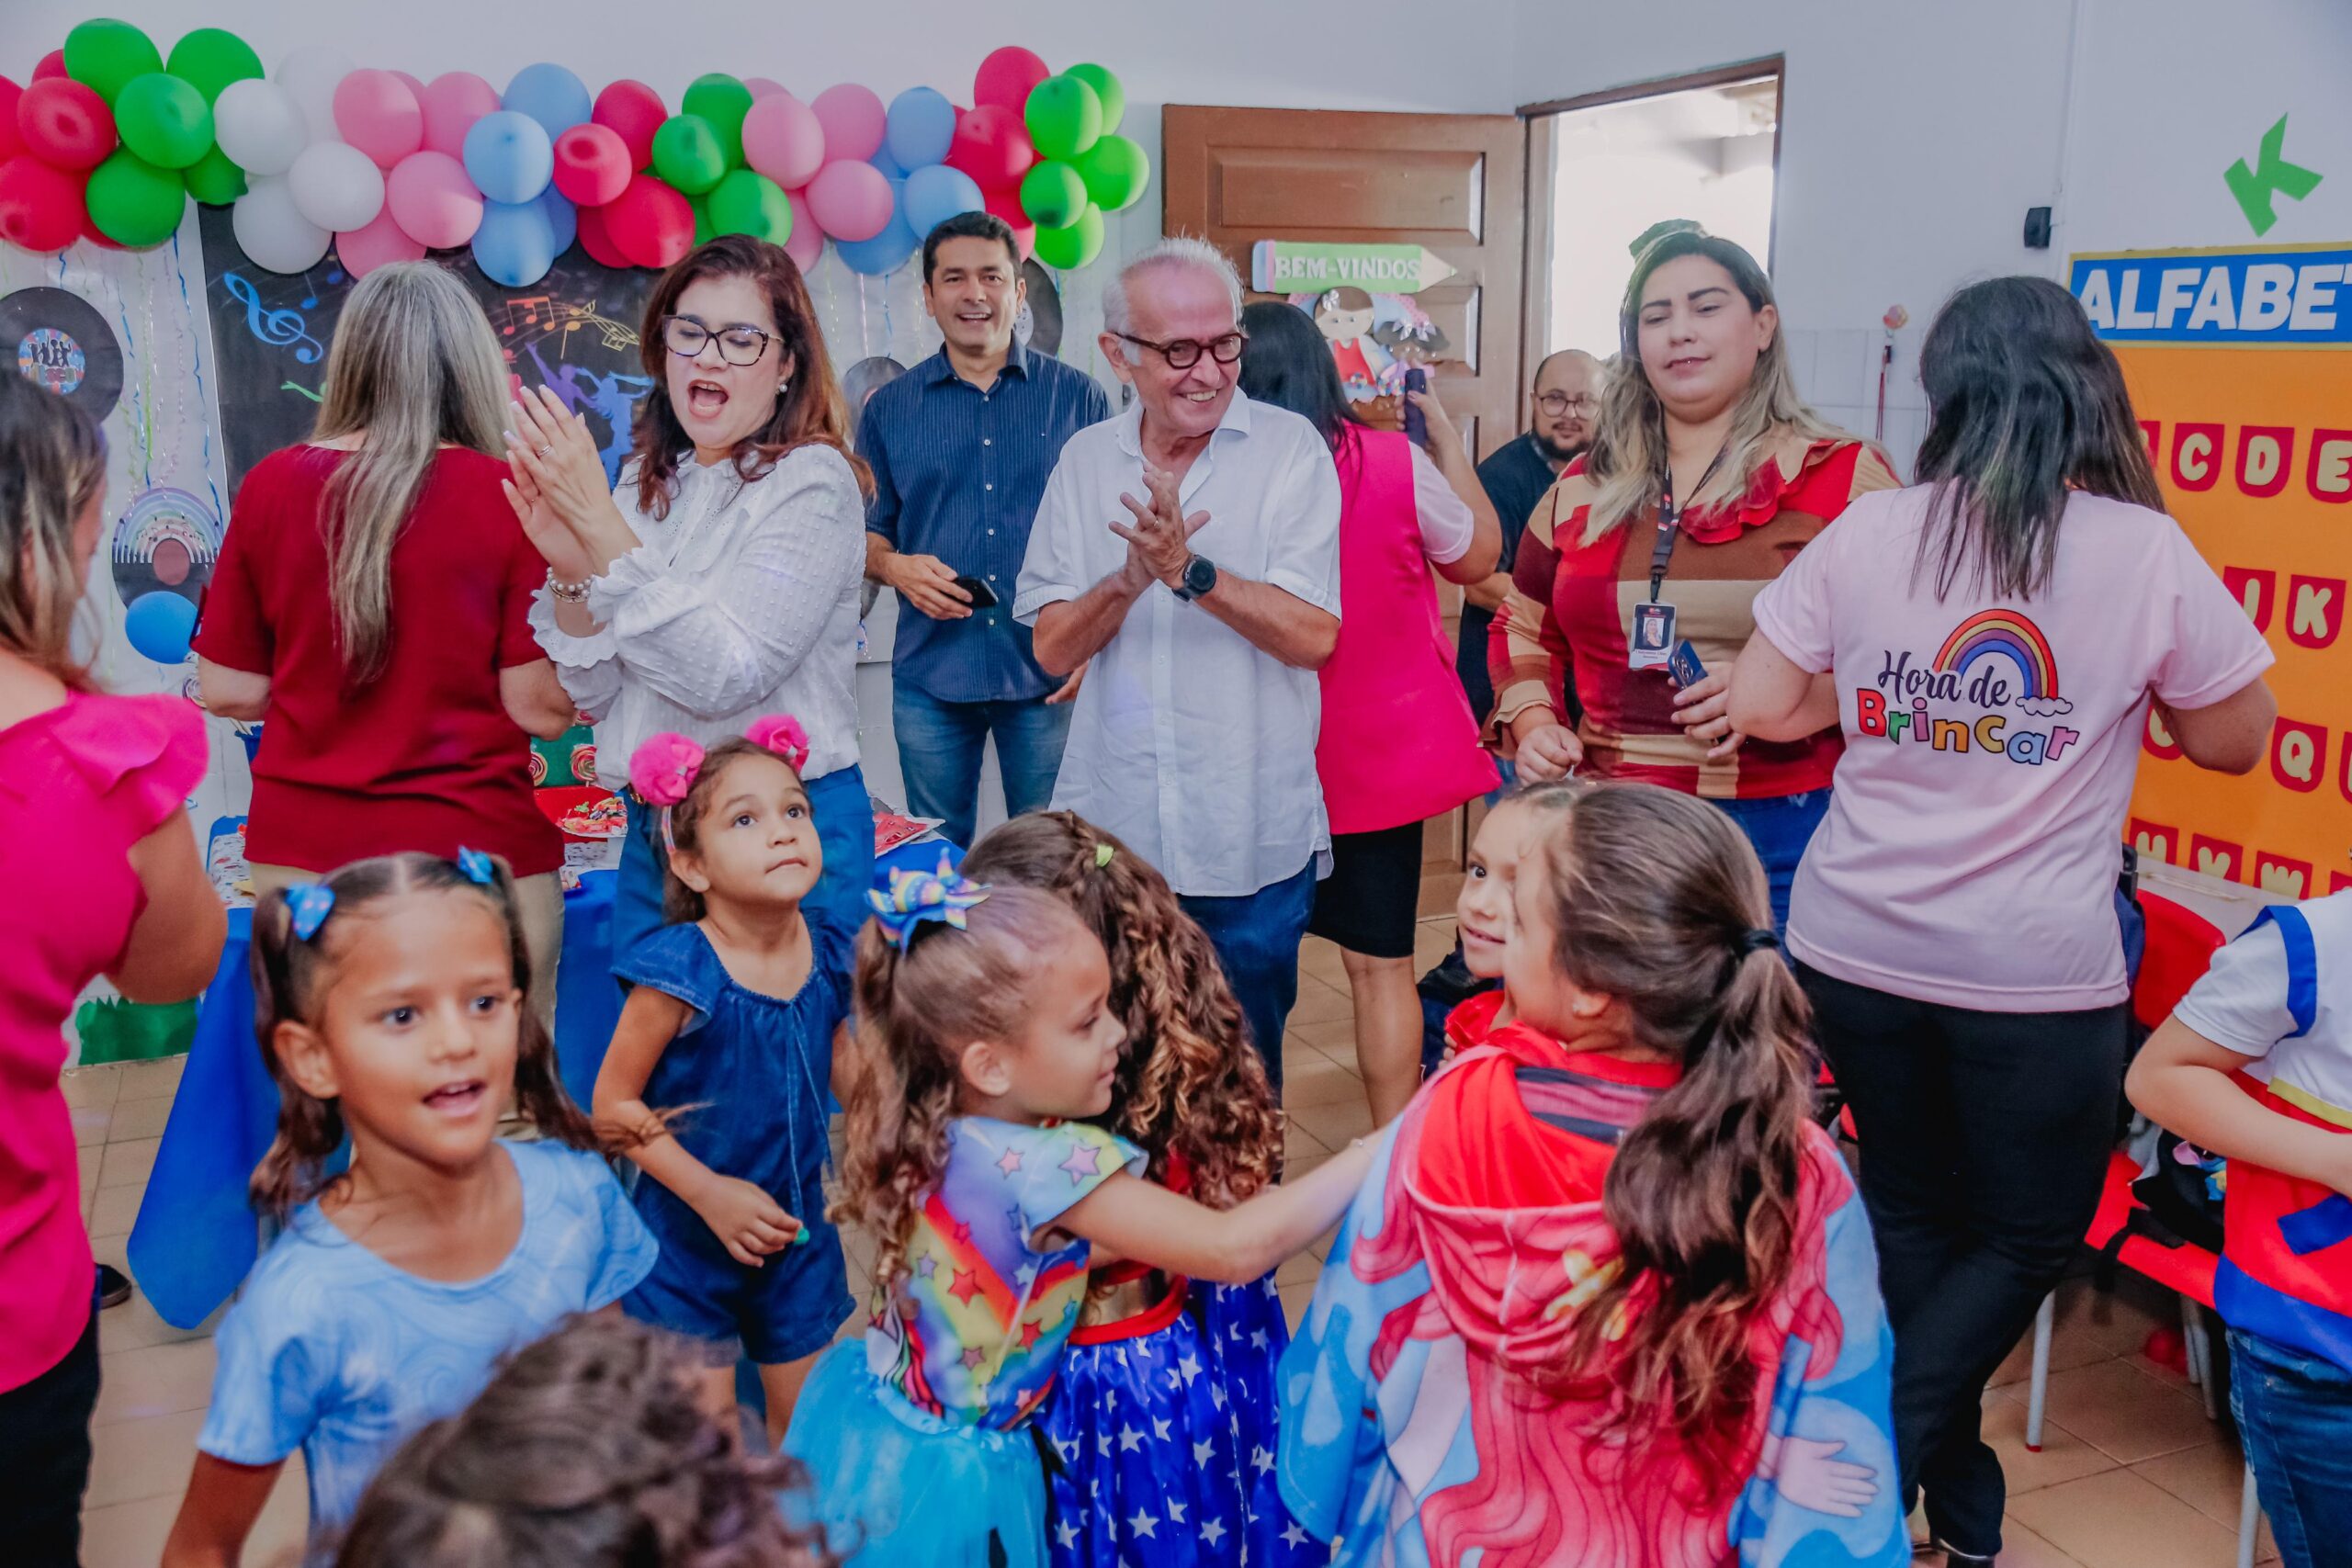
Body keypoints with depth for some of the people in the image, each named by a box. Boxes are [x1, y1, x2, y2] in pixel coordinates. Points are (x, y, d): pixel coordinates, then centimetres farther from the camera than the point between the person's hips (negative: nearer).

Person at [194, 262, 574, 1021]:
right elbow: (543, 706, -9)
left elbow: (227, 690, 5)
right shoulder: (509, 498, -10)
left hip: (296, 849, 3)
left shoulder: (271, 485, -1)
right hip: (474, 849, -3)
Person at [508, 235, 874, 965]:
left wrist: (599, 523, -25)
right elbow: (594, 697, 5)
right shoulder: (647, 484, 8)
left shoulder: (812, 482, -11)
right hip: (653, 827, 6)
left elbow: (722, 678, -23)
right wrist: (570, 568, -12)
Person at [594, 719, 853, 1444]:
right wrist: (711, 1194, -19)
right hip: (687, 1232, -4)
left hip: (799, 1224, 4)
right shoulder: (679, 972, -21)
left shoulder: (832, 956, -7)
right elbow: (613, 1104, -15)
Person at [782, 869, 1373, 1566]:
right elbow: (1235, 1249, -29)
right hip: (949, 1481, -7)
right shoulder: (1048, 1166, -32)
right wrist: (1386, 1152, -22)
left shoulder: (929, 1127, -11)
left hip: (870, 1422, 7)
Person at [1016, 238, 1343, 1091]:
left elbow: (1313, 636, -13)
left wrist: (1190, 571, -25)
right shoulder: (1086, 459, 5)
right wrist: (1131, 576, -18)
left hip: (1252, 838, -2)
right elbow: (1052, 646, 0)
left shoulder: (1289, 449, -5)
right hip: (1110, 829, 3)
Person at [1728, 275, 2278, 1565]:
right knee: (2027, 1237, 17)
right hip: (2035, 972, -3)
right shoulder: (2147, 551, -8)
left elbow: (1758, 706, 0)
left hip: (1855, 949, 3)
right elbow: (2232, 741, 3)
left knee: (1913, 1218, 21)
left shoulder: (1866, 533, -3)